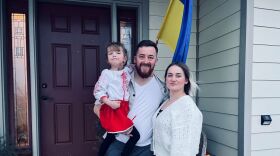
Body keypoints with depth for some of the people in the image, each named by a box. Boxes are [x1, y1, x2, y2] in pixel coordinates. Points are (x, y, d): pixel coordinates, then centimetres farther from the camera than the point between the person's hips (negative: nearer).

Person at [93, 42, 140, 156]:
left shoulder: (127, 71, 10)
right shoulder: (106, 73, -7)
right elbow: (97, 91, -11)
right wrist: (110, 102, -21)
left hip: (124, 109, 6)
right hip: (111, 110, -6)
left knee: (110, 137, 18)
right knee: (135, 134, -10)